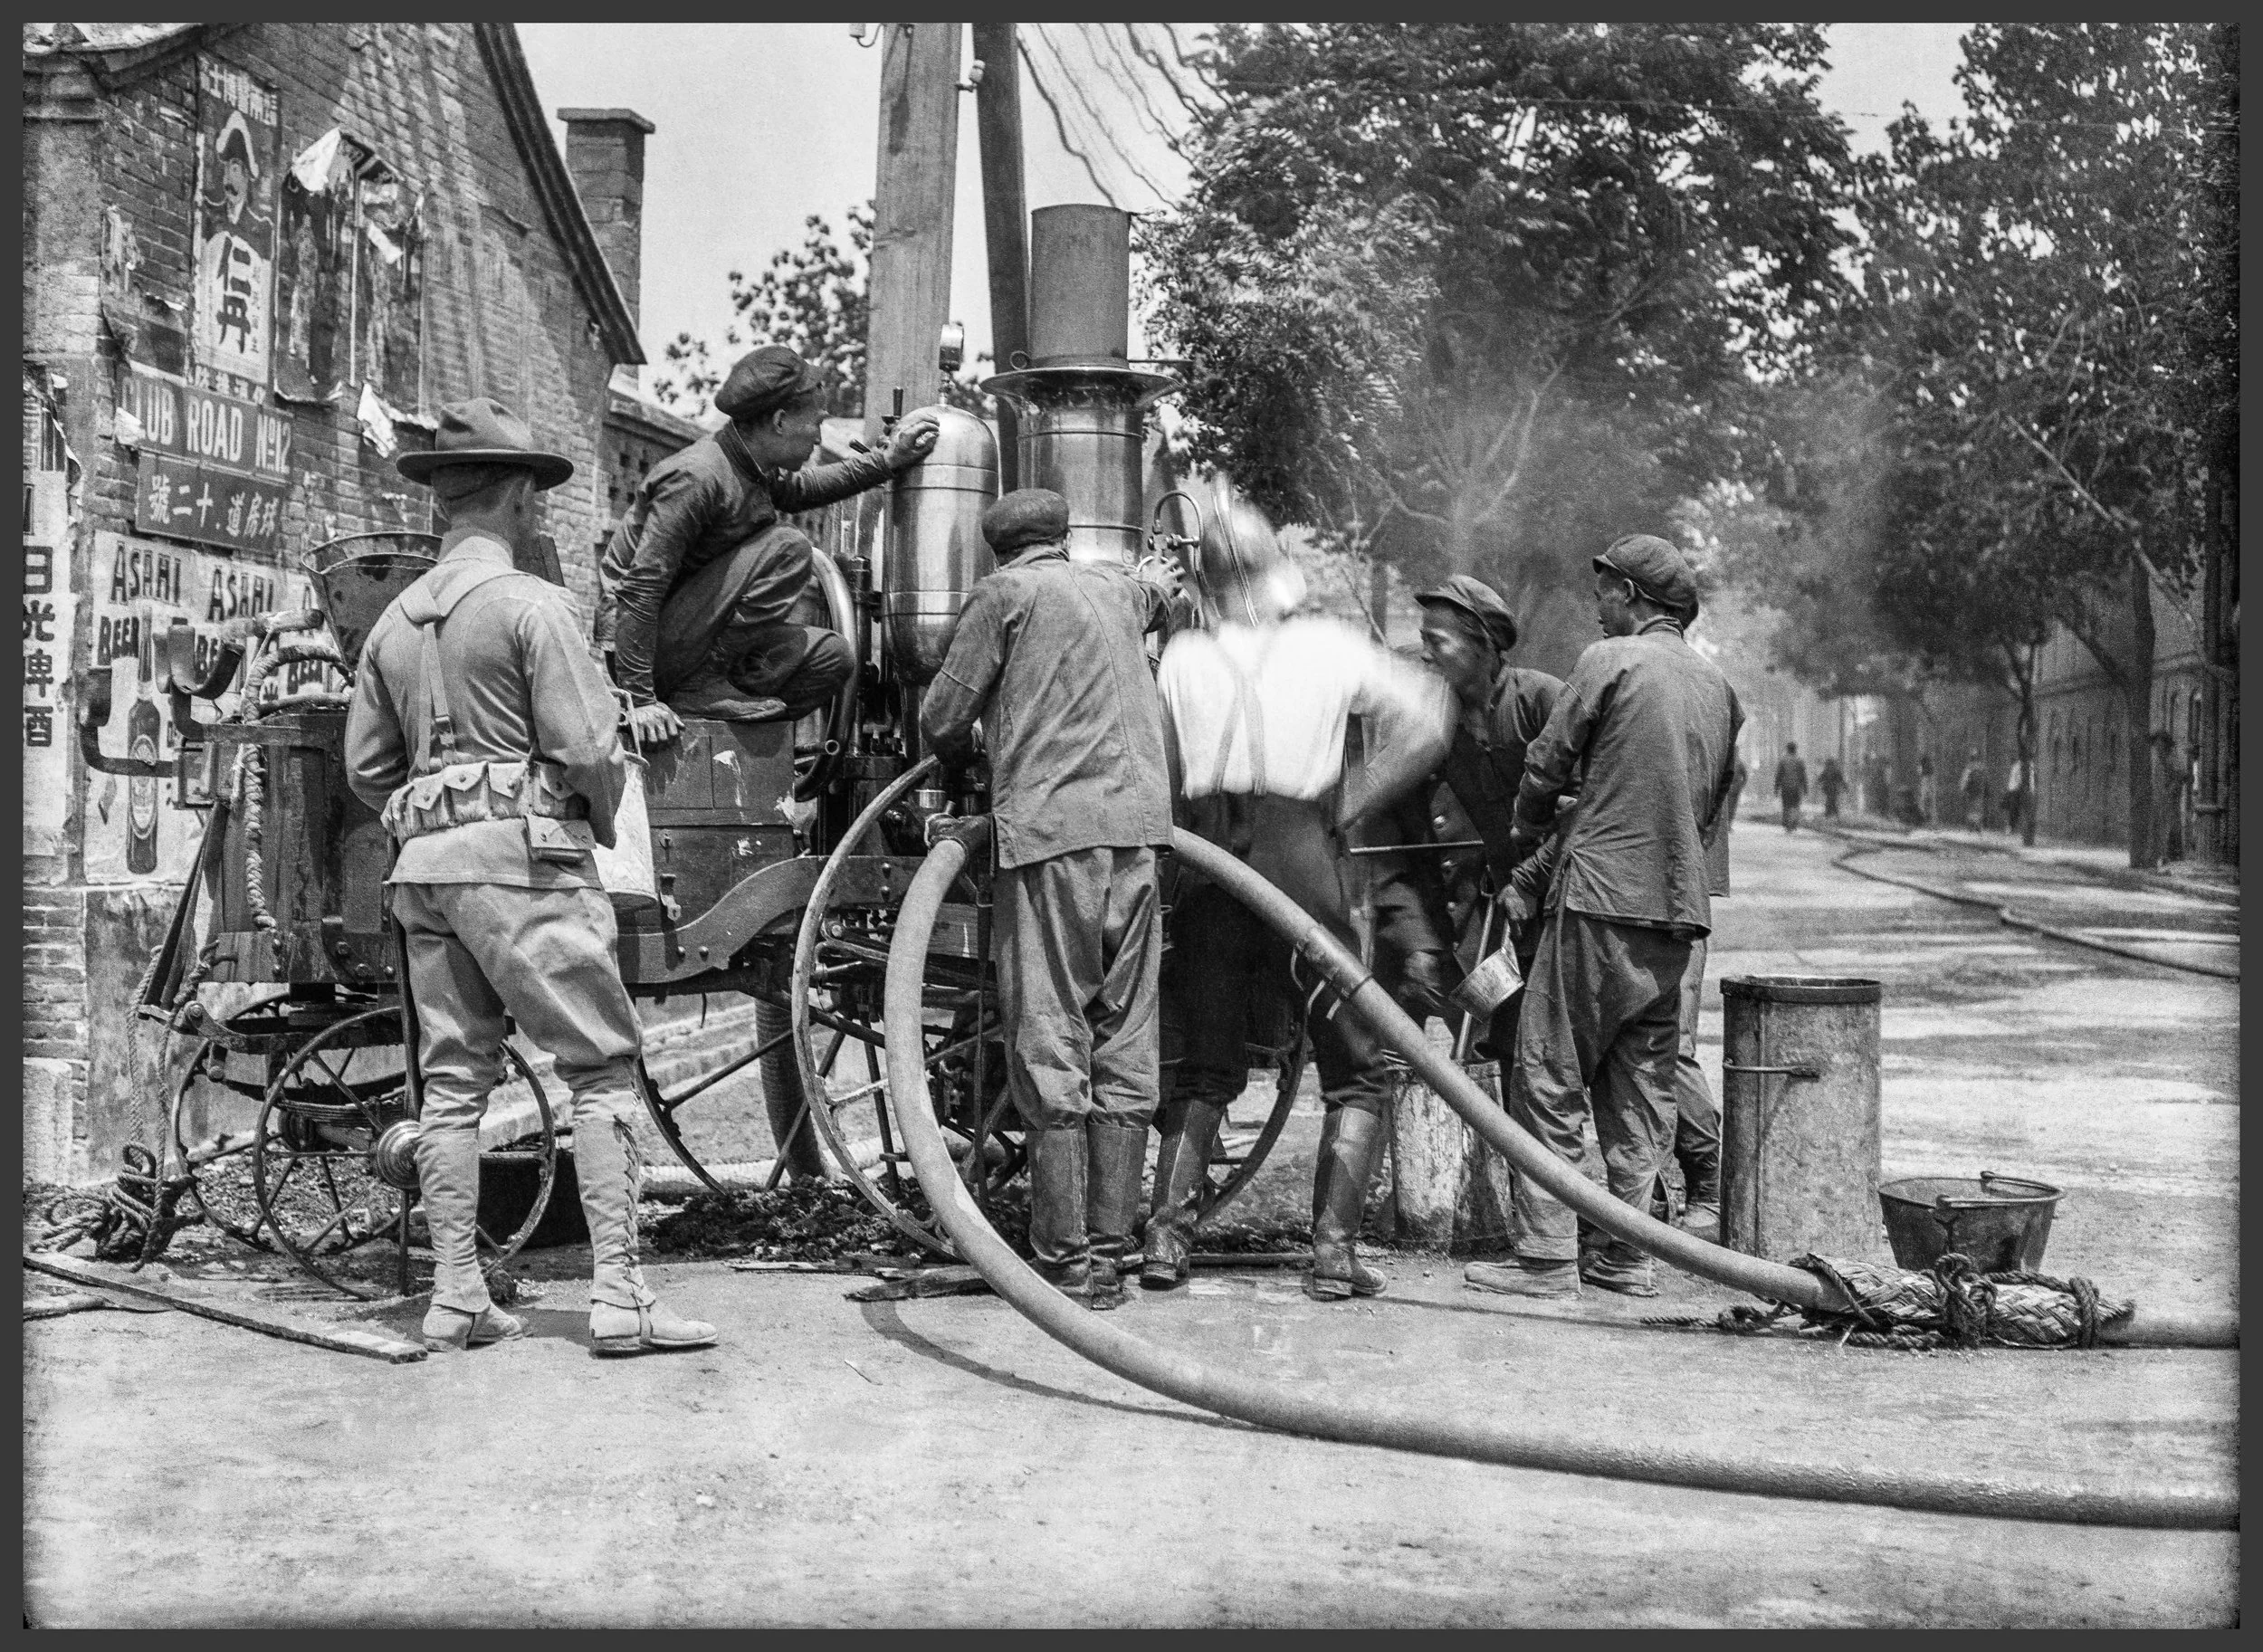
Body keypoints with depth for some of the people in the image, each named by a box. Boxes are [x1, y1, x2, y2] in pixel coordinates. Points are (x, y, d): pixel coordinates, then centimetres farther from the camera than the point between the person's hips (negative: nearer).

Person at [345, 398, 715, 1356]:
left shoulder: (394, 621, 14)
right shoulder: (532, 604, -7)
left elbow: (365, 768, 14)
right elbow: (587, 749, -13)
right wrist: (603, 824, 5)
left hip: (426, 864, 7)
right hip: (526, 856, -7)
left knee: (452, 1080, 10)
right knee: (601, 1070, -4)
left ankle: (455, 1297, 11)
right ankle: (618, 1296, -8)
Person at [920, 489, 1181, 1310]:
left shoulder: (1004, 593, 4)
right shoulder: (1116, 584, 19)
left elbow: (942, 720, 3)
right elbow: (1164, 595, 44)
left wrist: (965, 758, 23)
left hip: (1049, 826, -5)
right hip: (1138, 824, 5)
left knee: (1051, 1049, -4)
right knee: (1125, 1049, 7)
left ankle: (1064, 1261, -7)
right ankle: (1109, 1255, 7)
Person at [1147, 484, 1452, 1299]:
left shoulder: (1181, 657, 8)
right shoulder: (1328, 646, 5)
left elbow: (1160, 774, 7)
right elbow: (1427, 720, 1)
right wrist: (1353, 802, 4)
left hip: (1208, 866, 2)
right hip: (1302, 864, -2)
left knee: (1203, 1071, 17)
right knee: (1357, 1071, 9)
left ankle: (1166, 1233, 7)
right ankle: (1333, 1248, 0)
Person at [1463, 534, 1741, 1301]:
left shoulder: (1610, 660, -5)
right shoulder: (1719, 688, 14)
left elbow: (1547, 763, 0)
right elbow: (1714, 801, 18)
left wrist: (1527, 832, 18)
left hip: (1603, 898, -7)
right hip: (1681, 907, 7)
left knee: (1550, 1078, -1)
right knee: (1642, 1085, 12)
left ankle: (1546, 1256, -3)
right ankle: (1627, 1255, 14)